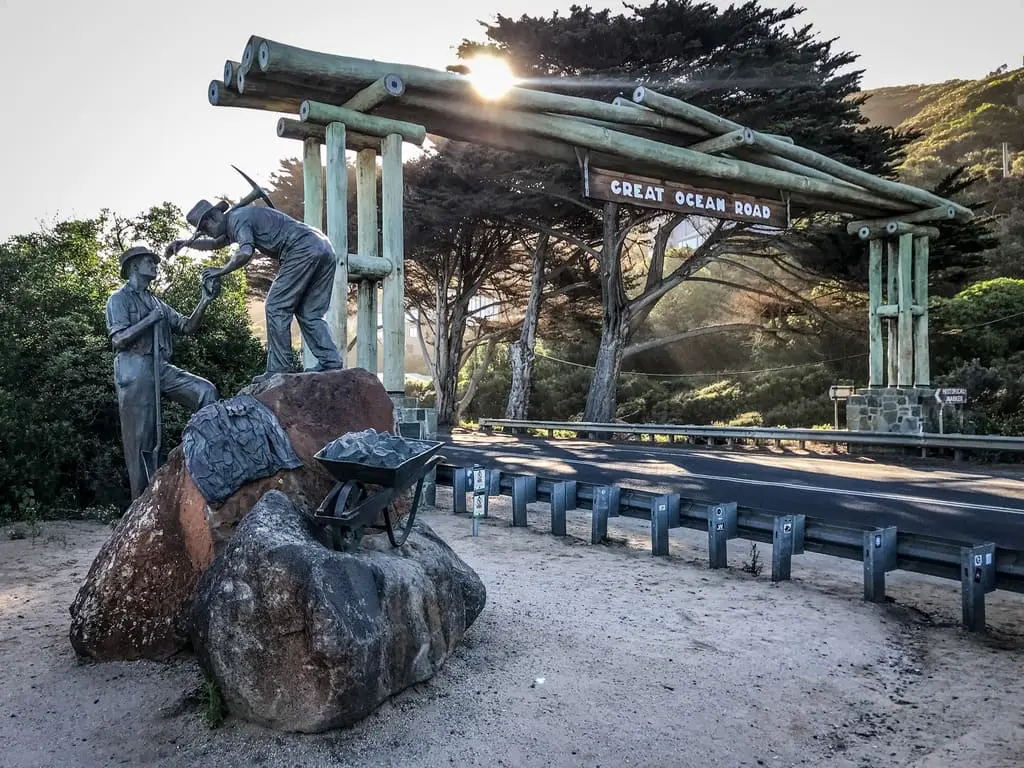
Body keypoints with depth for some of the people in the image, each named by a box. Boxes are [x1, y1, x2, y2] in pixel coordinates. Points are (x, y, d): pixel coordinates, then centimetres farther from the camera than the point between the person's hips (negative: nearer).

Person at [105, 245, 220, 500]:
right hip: (135, 371, -6)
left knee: (206, 391, -18)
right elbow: (119, 340, -9)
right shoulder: (120, 298, 4)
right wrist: (151, 319, -8)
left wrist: (205, 301, 2)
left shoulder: (156, 303, 23)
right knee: (141, 440, -4)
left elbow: (188, 327, 13)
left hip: (162, 368, 6)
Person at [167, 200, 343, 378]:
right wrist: (186, 243, 42)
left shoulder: (237, 218, -3)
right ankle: (331, 364, 2)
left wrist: (221, 270, -7)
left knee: (277, 308, -4)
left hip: (303, 250, -10)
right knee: (309, 313, 11)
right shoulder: (233, 223, 30)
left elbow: (245, 253, -20)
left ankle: (278, 372, -4)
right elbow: (214, 244, 48)